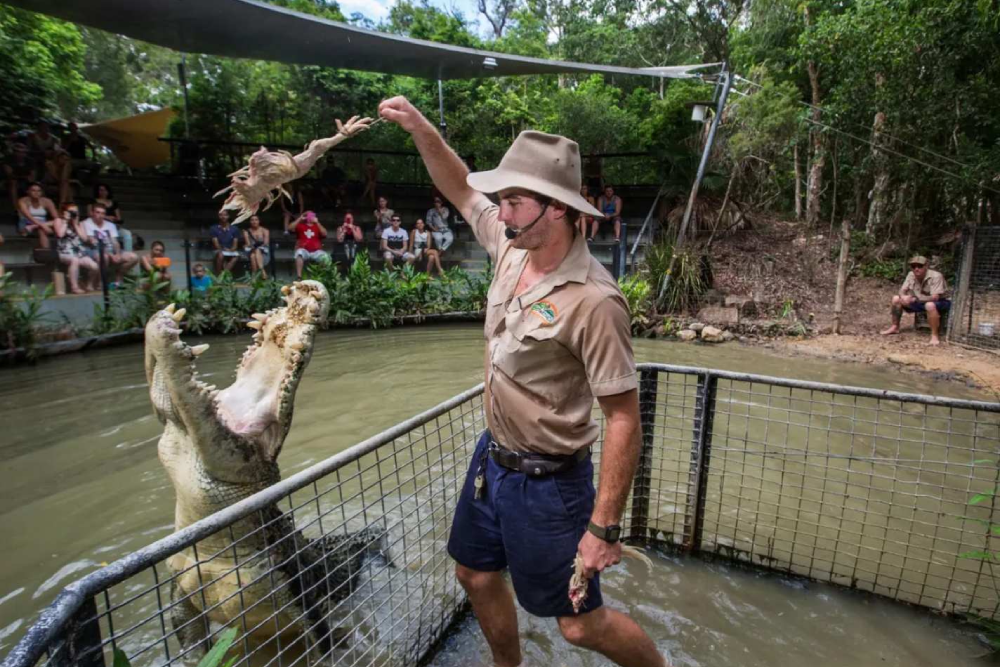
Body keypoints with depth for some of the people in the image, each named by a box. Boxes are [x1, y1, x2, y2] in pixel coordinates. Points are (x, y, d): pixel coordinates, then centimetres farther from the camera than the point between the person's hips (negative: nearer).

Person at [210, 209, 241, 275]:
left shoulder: (234, 229, 9)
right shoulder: (214, 229, 4)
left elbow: (235, 243, 3)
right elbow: (216, 243, -4)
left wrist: (232, 249, -18)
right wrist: (223, 249, -21)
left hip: (231, 251, 1)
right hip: (220, 251, -1)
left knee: (236, 255, -35)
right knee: (220, 254, -38)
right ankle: (218, 275, -30)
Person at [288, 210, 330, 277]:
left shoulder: (318, 226, 16)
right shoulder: (300, 226, 14)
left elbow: (324, 234, -2)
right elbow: (290, 228, -3)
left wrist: (317, 222, -8)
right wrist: (300, 219, -4)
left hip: (316, 251, 1)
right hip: (304, 250, -1)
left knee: (326, 257, -30)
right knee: (299, 254, -36)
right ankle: (299, 277, -37)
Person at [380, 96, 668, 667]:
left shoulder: (592, 301, -27)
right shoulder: (513, 249, -5)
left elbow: (624, 419, -23)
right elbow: (462, 189, 11)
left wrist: (604, 528, -20)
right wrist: (419, 127, 1)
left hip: (548, 481, -7)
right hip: (492, 456, 8)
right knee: (477, 577, 24)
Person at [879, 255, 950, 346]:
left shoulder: (936, 276, -27)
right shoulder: (911, 275, -8)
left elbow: (934, 298, -35)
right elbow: (902, 291, -5)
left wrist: (913, 299, -39)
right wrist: (903, 297, -29)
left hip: (940, 302, -6)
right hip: (920, 301, 6)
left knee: (930, 305, -40)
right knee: (896, 298, -8)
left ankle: (935, 335, -27)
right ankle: (895, 327, 4)